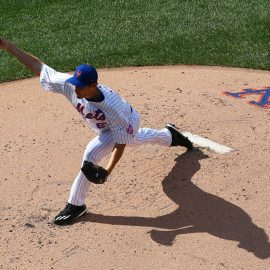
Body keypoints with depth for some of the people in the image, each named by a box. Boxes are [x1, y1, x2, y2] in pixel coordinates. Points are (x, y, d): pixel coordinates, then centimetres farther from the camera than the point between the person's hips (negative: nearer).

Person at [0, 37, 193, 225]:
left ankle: (76, 205, -10)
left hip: (127, 123, -7)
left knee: (92, 154, -25)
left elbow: (121, 142, -34)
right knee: (135, 138, 34)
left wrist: (108, 170, -39)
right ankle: (169, 134, 64)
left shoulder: (112, 107, -45)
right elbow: (38, 66, -31)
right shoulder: (69, 84, -33)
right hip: (106, 125, 7)